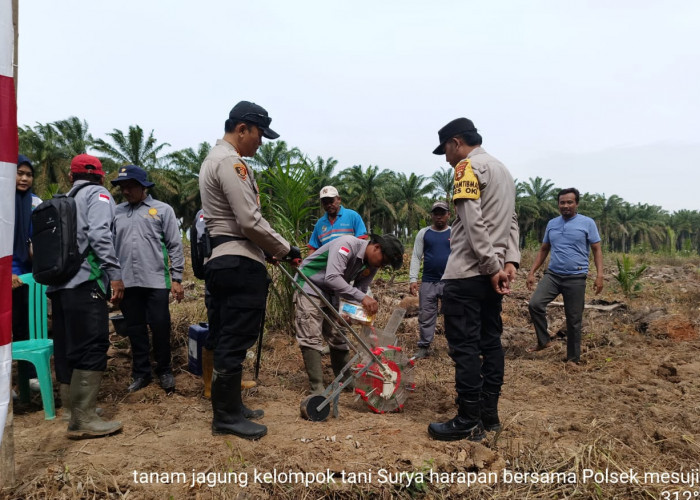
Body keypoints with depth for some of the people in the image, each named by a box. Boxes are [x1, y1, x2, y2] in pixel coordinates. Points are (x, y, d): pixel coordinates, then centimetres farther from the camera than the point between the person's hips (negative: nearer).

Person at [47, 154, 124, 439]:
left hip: (58, 284, 8)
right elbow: (99, 234, -14)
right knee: (92, 348, -8)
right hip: (85, 282, -8)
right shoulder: (97, 195, 2)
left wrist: (55, 274, 21)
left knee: (67, 351, 9)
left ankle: (75, 415, 15)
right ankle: (84, 419, -9)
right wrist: (115, 273, -16)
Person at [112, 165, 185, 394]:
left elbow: (175, 246, 1)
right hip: (127, 282, 3)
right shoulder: (116, 212, 12)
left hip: (156, 280, -3)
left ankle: (164, 371, 18)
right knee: (135, 329, 10)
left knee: (160, 327, 0)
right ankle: (140, 372, 22)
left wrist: (176, 278, -4)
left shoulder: (162, 210, 4)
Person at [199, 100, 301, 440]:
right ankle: (226, 417, 6)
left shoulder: (214, 159, 22)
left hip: (220, 261, 11)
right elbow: (251, 221, -19)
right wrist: (285, 250, -6)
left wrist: (267, 250, 18)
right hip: (240, 264, -11)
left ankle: (229, 407, 26)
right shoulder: (230, 162, -12)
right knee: (235, 342, -4)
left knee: (227, 340, 15)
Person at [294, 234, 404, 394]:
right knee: (312, 338, -12)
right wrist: (363, 297, -41)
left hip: (332, 295, 8)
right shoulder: (347, 244, -28)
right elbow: (332, 278, -38)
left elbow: (360, 291, 0)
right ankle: (317, 389, -10)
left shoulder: (372, 266, -3)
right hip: (310, 287, -8)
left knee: (338, 337, 10)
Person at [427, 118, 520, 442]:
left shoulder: (469, 167, -8)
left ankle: (469, 422, 0)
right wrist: (509, 261, 5)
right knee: (490, 342, 10)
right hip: (491, 272, 9)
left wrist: (492, 267, -17)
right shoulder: (502, 170, 21)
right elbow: (511, 222, 14)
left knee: (464, 347, -5)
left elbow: (473, 224, -18)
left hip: (467, 273, -9)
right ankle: (489, 414, 18)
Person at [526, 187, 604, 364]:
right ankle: (544, 341, 3)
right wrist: (532, 272, 9)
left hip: (576, 278, -3)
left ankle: (573, 358, 17)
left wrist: (599, 275, -12)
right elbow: (543, 250, 16)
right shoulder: (551, 224, 10)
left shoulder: (587, 223, -1)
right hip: (552, 274, 3)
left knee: (574, 319, 4)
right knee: (535, 304, -16)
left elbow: (597, 250, -1)